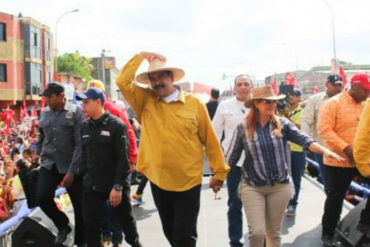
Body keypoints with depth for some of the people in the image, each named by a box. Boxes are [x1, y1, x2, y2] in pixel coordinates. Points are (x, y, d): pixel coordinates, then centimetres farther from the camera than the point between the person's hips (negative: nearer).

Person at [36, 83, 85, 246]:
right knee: (42, 197, -12)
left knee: (79, 205, 4)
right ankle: (62, 225, 16)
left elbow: (80, 144, -14)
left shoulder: (75, 113, -11)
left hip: (71, 166, -4)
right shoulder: (45, 113, 4)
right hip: (49, 164, 4)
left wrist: (72, 170, -17)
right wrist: (39, 156, 11)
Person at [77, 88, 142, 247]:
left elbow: (123, 159, -13)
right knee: (90, 225, 6)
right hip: (92, 186, 5)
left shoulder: (116, 125, -9)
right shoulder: (85, 127, 8)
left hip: (115, 186, -4)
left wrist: (118, 186, -17)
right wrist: (87, 178, 9)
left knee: (126, 221, 11)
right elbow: (84, 156, 15)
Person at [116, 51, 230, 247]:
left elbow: (210, 140, -2)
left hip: (188, 182, -3)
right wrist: (141, 56, -8)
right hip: (158, 181, 4)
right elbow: (122, 82, -7)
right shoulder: (145, 101, 3)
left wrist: (219, 172, -2)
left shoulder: (194, 103, -5)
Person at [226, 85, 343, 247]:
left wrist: (324, 150, -29)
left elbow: (304, 140, -13)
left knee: (274, 232, 12)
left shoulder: (282, 124, -1)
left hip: (280, 186, 2)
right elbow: (230, 158, 0)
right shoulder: (243, 128, -5)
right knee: (257, 232, -7)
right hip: (252, 187, -2)